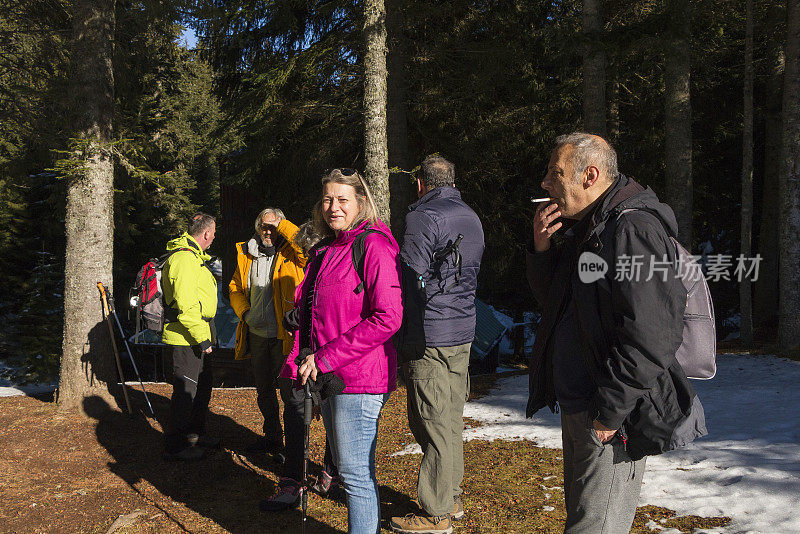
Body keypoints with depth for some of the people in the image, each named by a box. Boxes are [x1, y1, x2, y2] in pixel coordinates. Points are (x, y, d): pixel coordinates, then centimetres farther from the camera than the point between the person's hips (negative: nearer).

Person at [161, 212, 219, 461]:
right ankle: (174, 446, 7)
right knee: (185, 390, -3)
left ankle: (196, 433, 35)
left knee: (203, 385, 20)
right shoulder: (185, 259, -19)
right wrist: (201, 338, -22)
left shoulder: (192, 256, 18)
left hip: (195, 337, 11)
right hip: (185, 338, -11)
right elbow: (185, 305, -25)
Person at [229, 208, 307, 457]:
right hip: (256, 334, 6)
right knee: (263, 389, 17)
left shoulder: (290, 254, -5)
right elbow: (234, 287, 19)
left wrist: (281, 225, -17)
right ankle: (272, 436, 34)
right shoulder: (245, 254, 10)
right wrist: (244, 312, 2)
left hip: (284, 335, -6)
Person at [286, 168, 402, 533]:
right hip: (324, 376, 9)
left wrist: (326, 358, -18)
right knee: (343, 464, 19)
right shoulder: (324, 250, 14)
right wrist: (301, 362, 11)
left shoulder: (373, 244, -12)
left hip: (358, 379, -8)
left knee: (356, 474, -2)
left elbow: (387, 318, -20)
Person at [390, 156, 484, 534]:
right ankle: (452, 497, 26)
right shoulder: (471, 218, 16)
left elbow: (409, 277, -14)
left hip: (430, 338, -8)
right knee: (452, 418, 16)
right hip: (463, 332, 9)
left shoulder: (424, 217, -11)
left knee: (433, 424, -2)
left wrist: (407, 343, -9)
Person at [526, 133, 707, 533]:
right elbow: (551, 301, 19)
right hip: (575, 406, 10)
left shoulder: (633, 229, -19)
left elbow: (648, 338, -25)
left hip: (615, 416, -10)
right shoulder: (582, 229, 12)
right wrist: (542, 248, 2)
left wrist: (609, 413, -21)